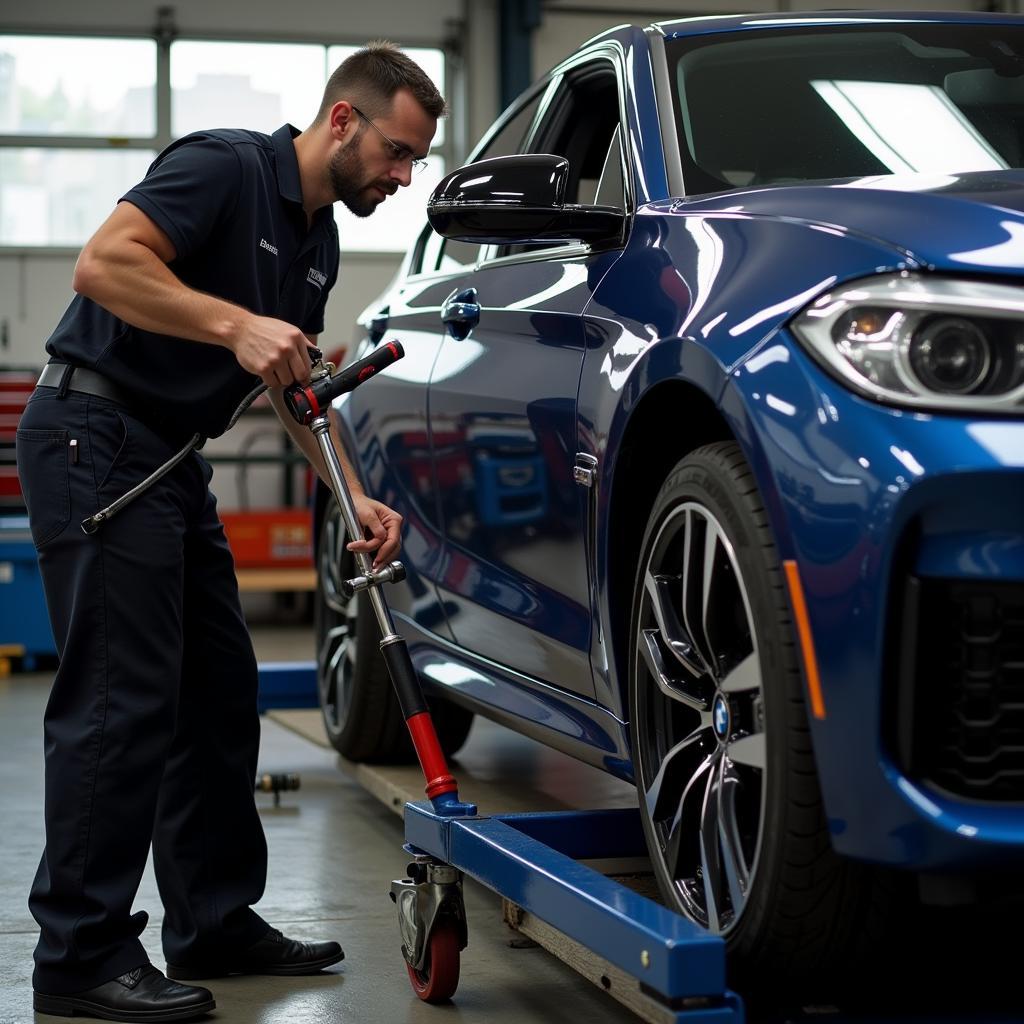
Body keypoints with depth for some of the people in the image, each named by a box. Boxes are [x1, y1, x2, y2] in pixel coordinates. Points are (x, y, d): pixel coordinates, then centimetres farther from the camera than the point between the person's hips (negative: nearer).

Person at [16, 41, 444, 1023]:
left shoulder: (318, 241, 14)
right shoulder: (225, 167, -14)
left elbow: (297, 382, 21)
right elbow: (103, 262, -26)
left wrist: (355, 499, 10)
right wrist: (236, 326, -30)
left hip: (169, 456, 10)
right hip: (95, 434, -10)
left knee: (217, 690, 11)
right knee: (123, 695, -11)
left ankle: (216, 921, 20)